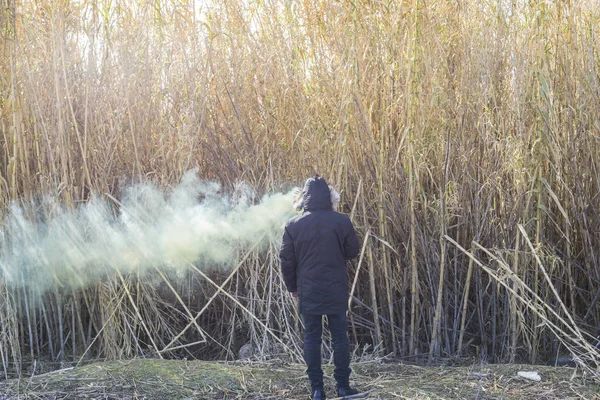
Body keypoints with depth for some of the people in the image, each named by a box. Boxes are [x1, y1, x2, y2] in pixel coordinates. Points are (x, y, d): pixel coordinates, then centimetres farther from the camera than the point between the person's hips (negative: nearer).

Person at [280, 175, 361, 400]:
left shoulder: (294, 225, -5)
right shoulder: (342, 221, -7)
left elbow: (286, 260, 0)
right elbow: (352, 252, 4)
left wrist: (292, 287, 12)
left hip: (308, 291, 0)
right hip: (336, 289, 0)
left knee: (311, 337, 6)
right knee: (340, 337, 8)